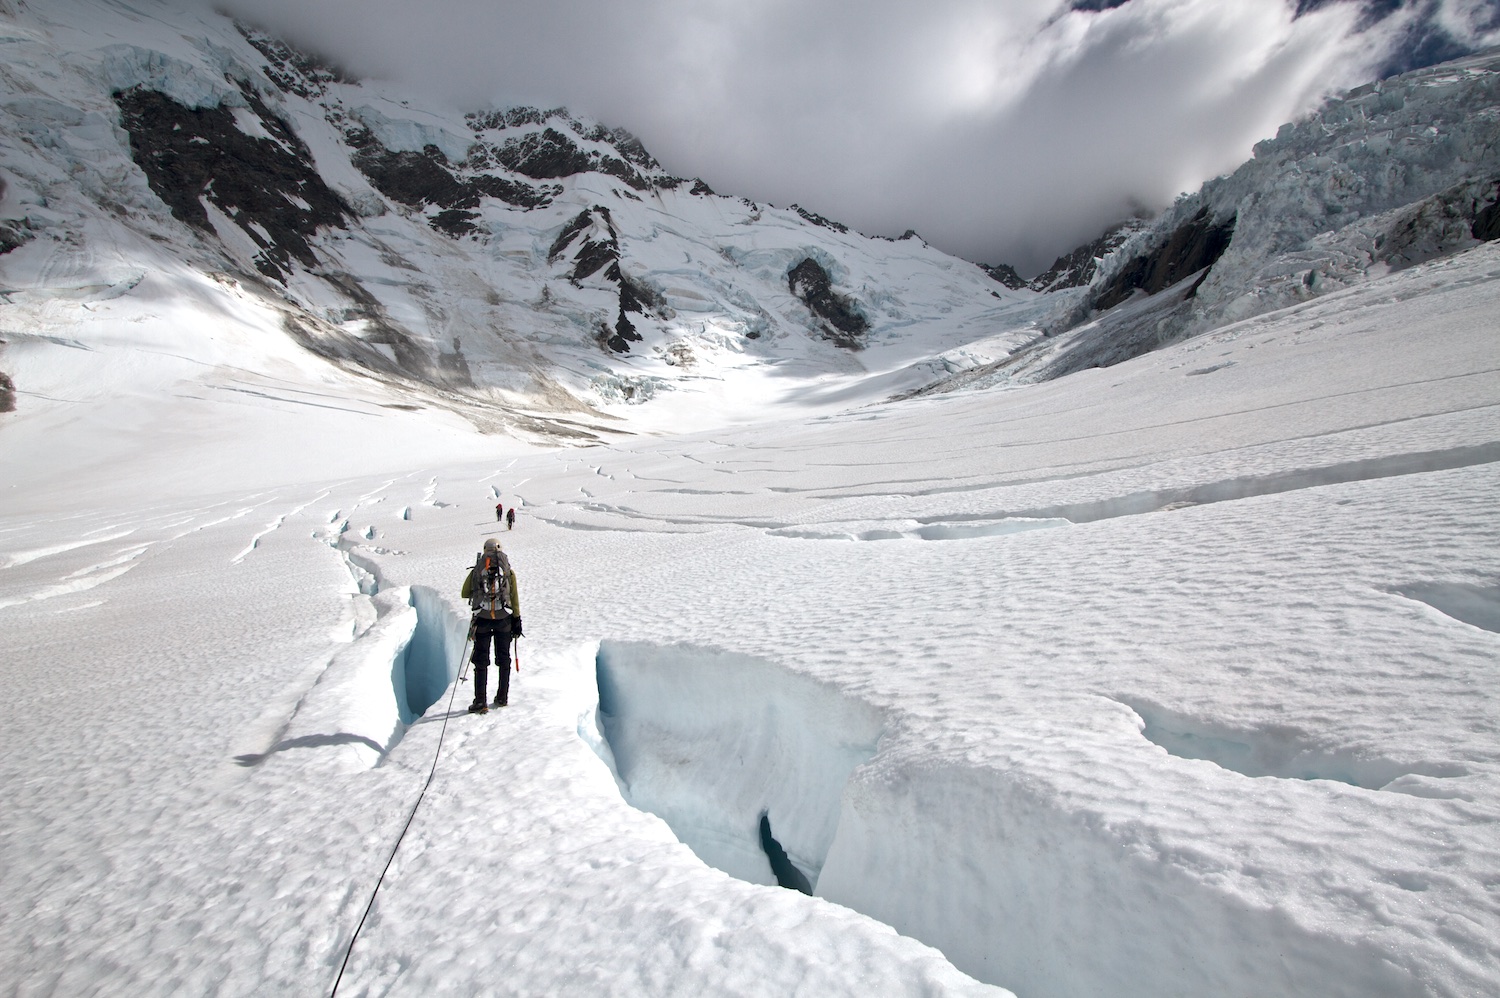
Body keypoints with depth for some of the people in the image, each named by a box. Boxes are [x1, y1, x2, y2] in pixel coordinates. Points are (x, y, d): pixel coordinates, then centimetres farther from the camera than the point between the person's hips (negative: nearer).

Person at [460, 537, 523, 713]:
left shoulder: (476, 571, 5)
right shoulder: (509, 572, 4)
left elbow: (464, 594, 11)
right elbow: (514, 597, 3)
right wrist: (517, 620, 8)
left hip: (482, 619, 0)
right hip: (504, 619, 0)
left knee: (481, 661, 6)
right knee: (503, 659, 13)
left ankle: (480, 702, 1)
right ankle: (502, 698, 17)